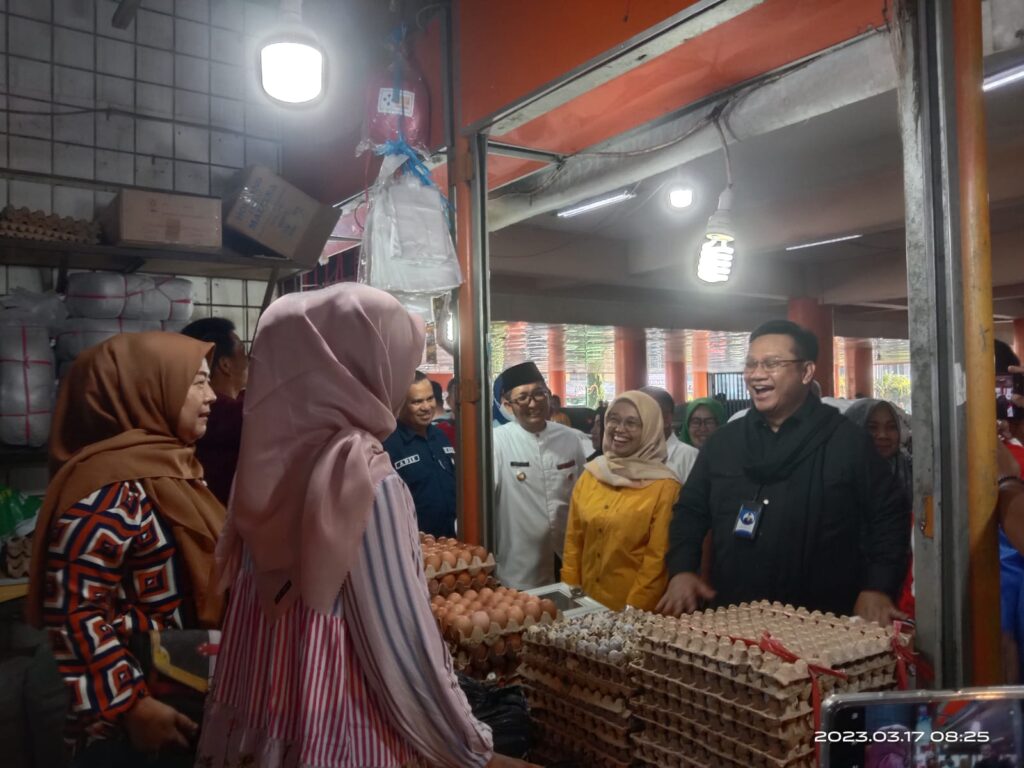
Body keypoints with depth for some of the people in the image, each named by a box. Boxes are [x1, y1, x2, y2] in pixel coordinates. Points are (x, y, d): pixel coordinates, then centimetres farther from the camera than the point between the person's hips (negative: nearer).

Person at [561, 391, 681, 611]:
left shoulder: (664, 486, -11)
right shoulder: (589, 475, 2)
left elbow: (657, 557, -11)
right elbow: (573, 541, 6)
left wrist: (633, 610, -13)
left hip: (637, 609, -4)